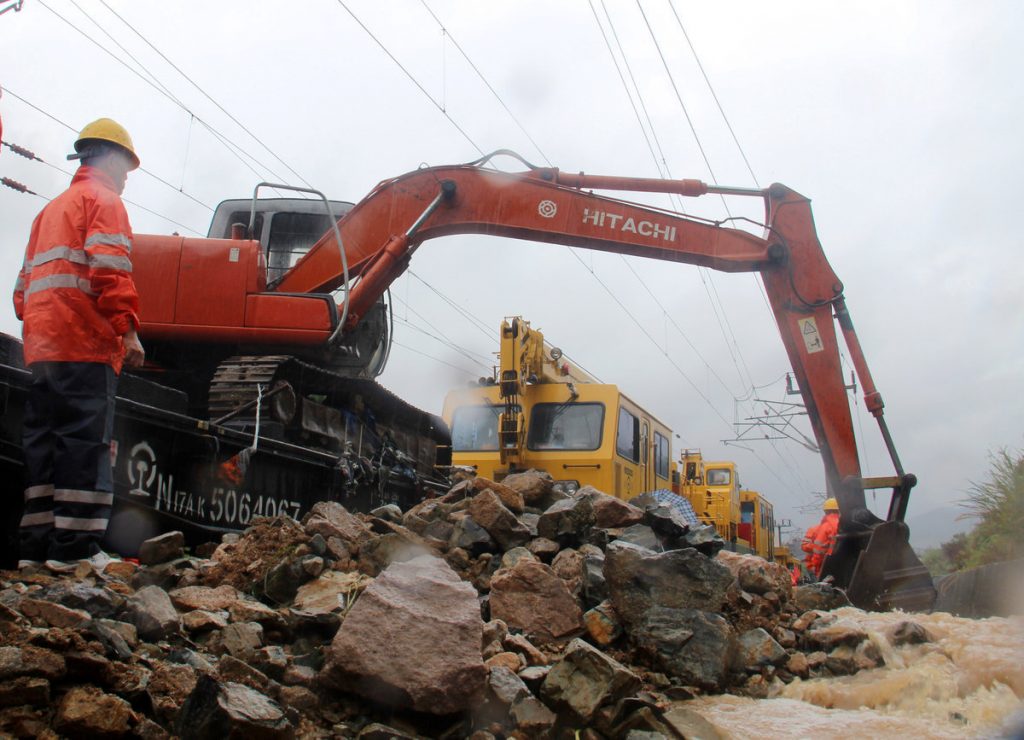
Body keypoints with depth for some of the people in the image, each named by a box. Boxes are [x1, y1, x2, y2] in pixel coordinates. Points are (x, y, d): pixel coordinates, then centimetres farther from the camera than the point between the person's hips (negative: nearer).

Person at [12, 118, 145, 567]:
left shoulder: (50, 210, 28)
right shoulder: (103, 199, 0)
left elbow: (24, 285, 27)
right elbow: (109, 268, -15)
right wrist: (128, 329, -14)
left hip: (41, 345, 9)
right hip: (85, 344, -9)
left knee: (44, 441, 7)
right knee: (85, 441, -10)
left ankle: (36, 545, 8)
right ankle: (76, 546, -13)